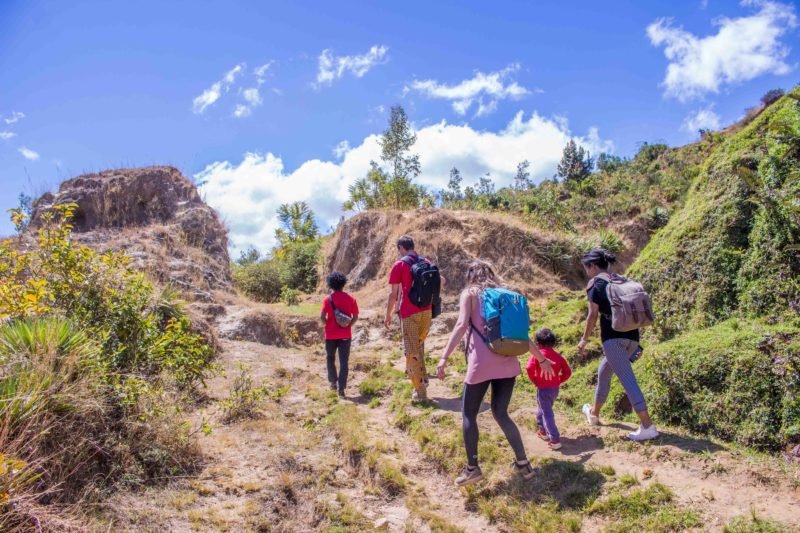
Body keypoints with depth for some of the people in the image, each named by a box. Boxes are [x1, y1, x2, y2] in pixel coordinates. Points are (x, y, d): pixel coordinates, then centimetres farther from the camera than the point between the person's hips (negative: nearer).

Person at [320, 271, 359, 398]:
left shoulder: (328, 299, -7)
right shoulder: (350, 299, -1)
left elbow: (322, 317, -13)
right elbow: (355, 317, -2)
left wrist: (328, 324, 6)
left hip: (331, 335, -1)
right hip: (346, 335, 1)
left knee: (331, 358, 20)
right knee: (344, 361, 1)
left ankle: (333, 382, 25)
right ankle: (341, 388, -4)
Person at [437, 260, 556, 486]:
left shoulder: (469, 293, 6)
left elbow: (461, 325, -9)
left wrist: (444, 357, -14)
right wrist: (541, 359, 30)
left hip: (482, 363, -5)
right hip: (507, 362, 5)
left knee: (469, 414, 10)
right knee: (501, 413, 18)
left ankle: (472, 468, 10)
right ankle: (523, 463, 19)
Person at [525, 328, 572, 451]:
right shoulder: (558, 356, 8)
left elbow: (529, 368, -20)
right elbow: (568, 371, 6)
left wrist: (534, 380, -5)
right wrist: (559, 380, 11)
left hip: (543, 388, -6)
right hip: (555, 388, 6)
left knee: (547, 414, -4)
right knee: (543, 408, 27)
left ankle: (555, 440, -10)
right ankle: (542, 430, 38)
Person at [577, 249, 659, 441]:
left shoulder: (595, 283, -2)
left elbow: (593, 315, -6)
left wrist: (584, 340, 4)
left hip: (613, 337, -8)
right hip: (632, 337, 8)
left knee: (627, 379, -9)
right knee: (604, 372, 23)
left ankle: (647, 425, -16)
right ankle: (594, 413, 39)